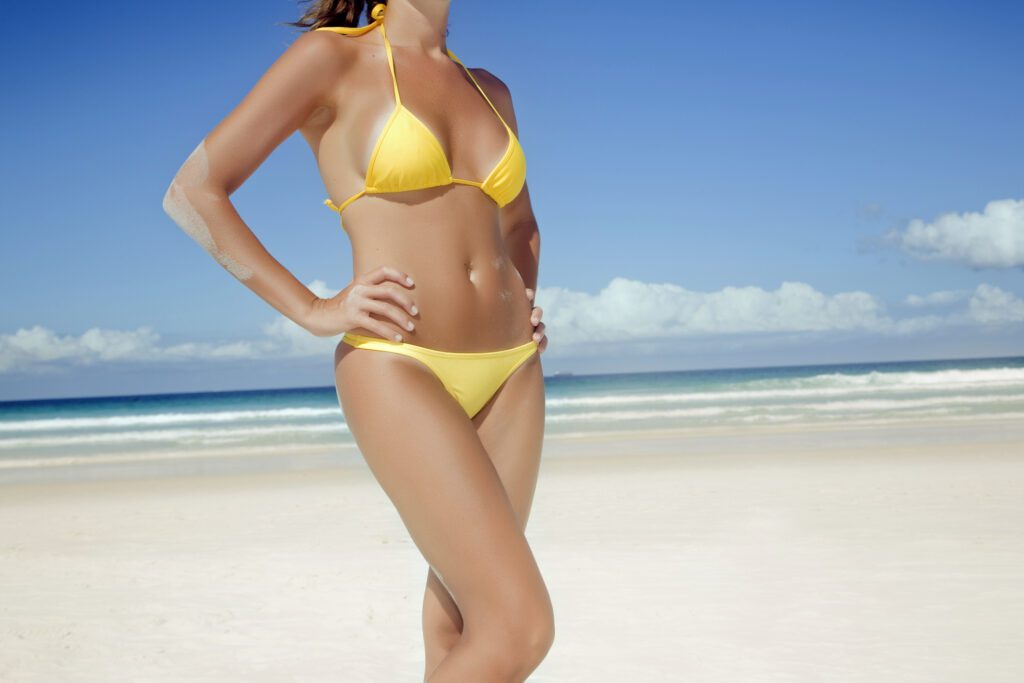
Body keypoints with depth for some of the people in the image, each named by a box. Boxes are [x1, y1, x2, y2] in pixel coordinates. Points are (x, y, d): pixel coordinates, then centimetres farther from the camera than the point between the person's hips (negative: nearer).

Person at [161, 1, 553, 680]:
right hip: (396, 370, -6)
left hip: (509, 376, 7)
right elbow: (192, 193, -5)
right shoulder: (330, 57, -3)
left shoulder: (489, 89, 15)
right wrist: (315, 311, -10)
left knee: (462, 622, 9)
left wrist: (525, 308, 12)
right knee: (521, 629, -16)